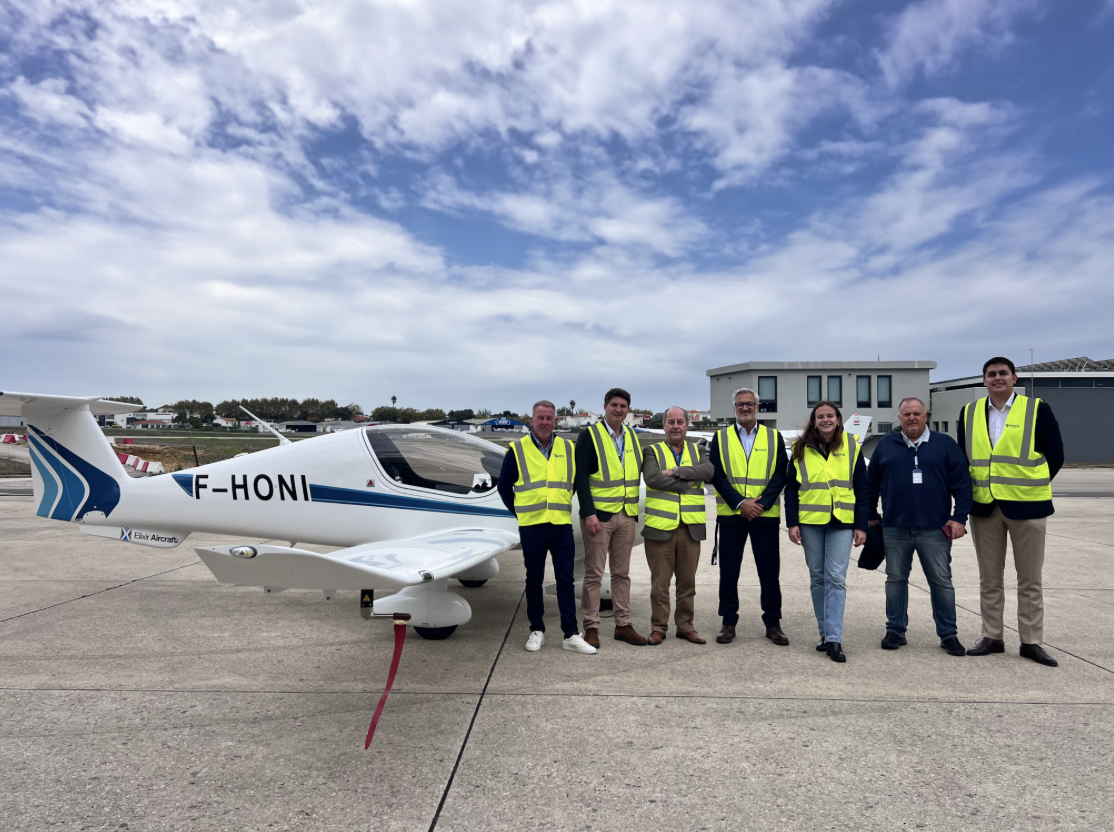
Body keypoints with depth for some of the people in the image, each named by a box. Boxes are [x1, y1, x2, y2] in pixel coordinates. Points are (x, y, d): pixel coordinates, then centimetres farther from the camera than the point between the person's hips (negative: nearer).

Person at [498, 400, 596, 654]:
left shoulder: (568, 449, 7)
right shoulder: (517, 450, 0)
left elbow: (577, 481, 18)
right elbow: (504, 486, 6)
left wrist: (564, 507, 11)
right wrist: (520, 512, 4)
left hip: (562, 524, 2)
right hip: (531, 526, -1)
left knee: (565, 579, 3)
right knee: (534, 579, 9)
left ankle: (571, 635, 9)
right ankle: (537, 631, 21)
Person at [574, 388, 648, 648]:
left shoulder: (632, 437, 12)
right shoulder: (589, 435, -5)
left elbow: (639, 473, 17)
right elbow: (581, 477, -10)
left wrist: (637, 511, 9)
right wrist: (588, 514, -17)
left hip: (627, 516, 5)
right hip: (599, 515, -5)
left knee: (622, 573, 12)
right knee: (594, 573, 1)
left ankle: (623, 624, 21)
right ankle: (591, 627, 10)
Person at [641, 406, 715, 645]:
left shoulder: (697, 451, 14)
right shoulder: (653, 452, 5)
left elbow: (708, 470, -8)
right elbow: (652, 478, -15)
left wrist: (676, 471, -16)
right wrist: (687, 483, -12)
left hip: (691, 526, 3)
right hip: (660, 526, -3)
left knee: (688, 581, 11)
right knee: (660, 581, 4)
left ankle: (685, 626, 24)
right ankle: (658, 627, 15)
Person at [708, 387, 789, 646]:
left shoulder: (774, 437, 7)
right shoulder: (720, 438, 6)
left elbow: (780, 475, 1)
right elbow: (716, 475, -2)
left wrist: (761, 503, -11)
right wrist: (740, 503, -12)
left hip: (765, 515, 0)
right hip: (730, 515, 0)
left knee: (769, 572, 5)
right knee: (728, 572, 6)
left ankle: (773, 623, 19)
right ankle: (728, 623, 18)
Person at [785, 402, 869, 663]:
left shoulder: (852, 447, 4)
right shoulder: (802, 449, 4)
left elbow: (861, 489, 5)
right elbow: (791, 488, 4)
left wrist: (861, 525, -1)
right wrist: (793, 523, -3)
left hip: (842, 523, -1)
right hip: (810, 522, 1)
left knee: (836, 578, -7)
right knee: (817, 578, 8)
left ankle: (834, 639, -5)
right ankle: (826, 633, 19)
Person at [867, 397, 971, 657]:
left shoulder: (945, 444, 4)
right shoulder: (886, 445, 9)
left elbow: (962, 484, 2)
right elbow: (871, 483, 14)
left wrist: (959, 518, -4)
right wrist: (870, 516, 14)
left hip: (935, 529, -1)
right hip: (894, 528, 2)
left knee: (941, 582, 3)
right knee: (895, 579, 8)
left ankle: (948, 634, 16)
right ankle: (895, 630, 19)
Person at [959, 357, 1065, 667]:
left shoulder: (1037, 410, -1)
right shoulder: (969, 414, 7)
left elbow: (1055, 455, 2)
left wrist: (1033, 486, 1)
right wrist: (969, 492, 5)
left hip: (1026, 505, -2)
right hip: (984, 506, 3)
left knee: (1030, 579, 5)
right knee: (989, 578, 9)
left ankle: (1031, 641, 16)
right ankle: (992, 637, 19)